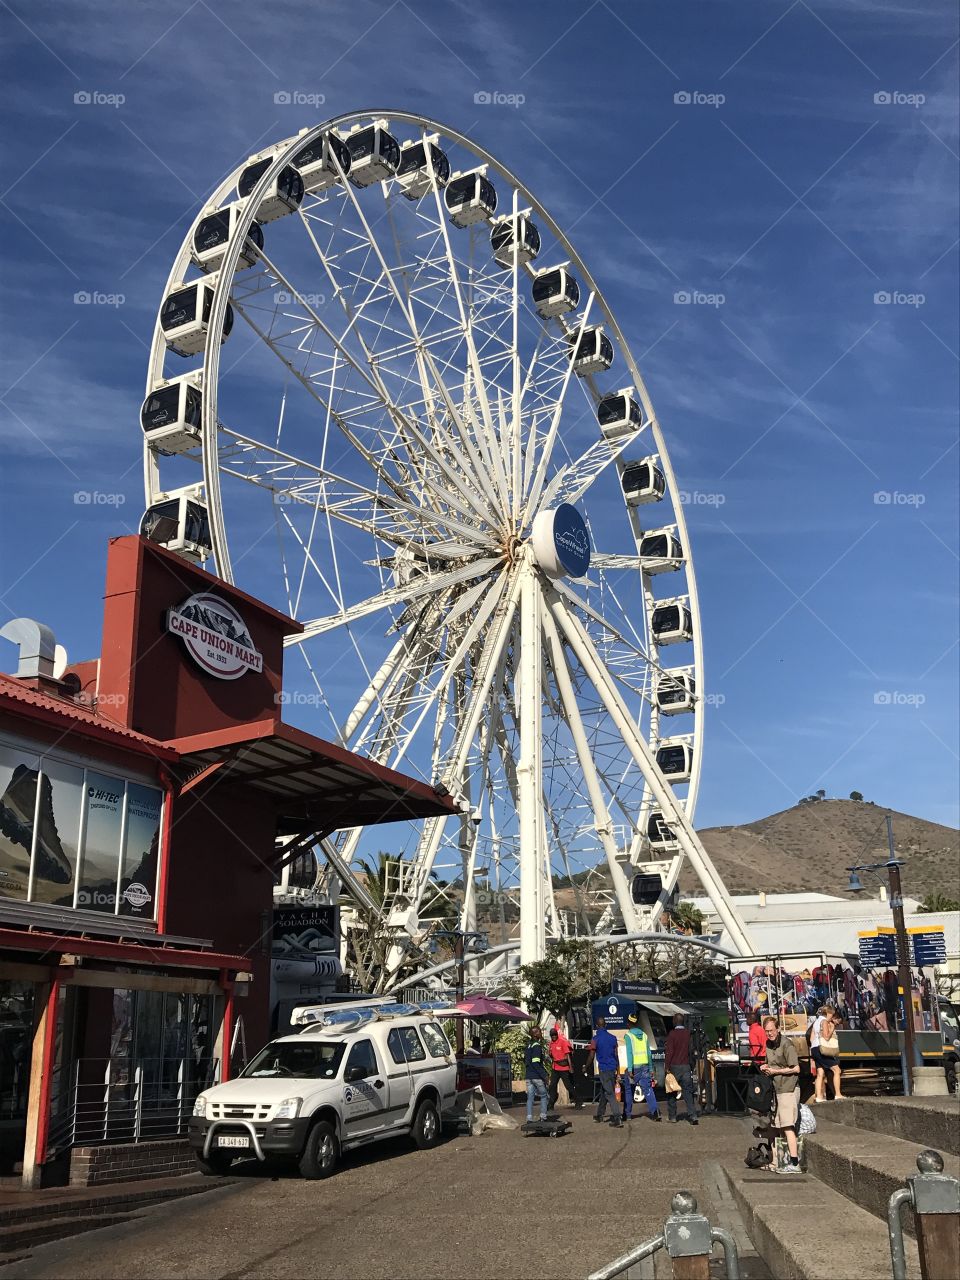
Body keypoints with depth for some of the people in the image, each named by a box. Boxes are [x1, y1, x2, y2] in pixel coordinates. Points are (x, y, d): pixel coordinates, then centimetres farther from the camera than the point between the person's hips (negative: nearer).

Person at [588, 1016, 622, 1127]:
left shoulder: (596, 1039, -10)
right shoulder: (613, 1038, 6)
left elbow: (591, 1056, -8)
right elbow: (616, 1055, 10)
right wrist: (617, 1070, 17)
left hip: (603, 1069, -6)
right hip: (612, 1068, 6)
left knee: (610, 1094, -7)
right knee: (604, 1093, 19)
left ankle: (617, 1118, -16)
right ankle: (599, 1116, 29)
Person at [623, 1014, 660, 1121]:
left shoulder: (628, 1035, -7)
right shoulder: (644, 1035, 10)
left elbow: (629, 1052, -15)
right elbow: (648, 1053, 13)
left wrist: (630, 1069, -18)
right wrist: (650, 1068, 18)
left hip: (634, 1066, -4)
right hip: (644, 1065, 4)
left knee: (628, 1090, 10)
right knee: (647, 1088, 1)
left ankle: (628, 1114, 16)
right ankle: (655, 1110, -16)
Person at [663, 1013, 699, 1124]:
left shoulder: (672, 1034, -10)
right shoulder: (688, 1034, 4)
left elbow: (669, 1051, -13)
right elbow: (691, 1050, 13)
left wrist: (667, 1066, -9)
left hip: (674, 1066, -3)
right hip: (686, 1066, 3)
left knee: (671, 1092, 8)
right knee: (688, 1091, 4)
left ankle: (672, 1116, 12)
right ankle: (693, 1116, -7)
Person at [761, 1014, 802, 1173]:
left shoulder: (786, 1044, -13)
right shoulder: (769, 1044, 13)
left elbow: (796, 1068, -16)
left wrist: (775, 1071, -12)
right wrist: (765, 1067, 5)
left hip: (788, 1089, -9)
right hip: (778, 1089, 9)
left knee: (788, 1127, -11)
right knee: (783, 1127, 10)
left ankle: (794, 1164, -11)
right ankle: (794, 1156, 18)